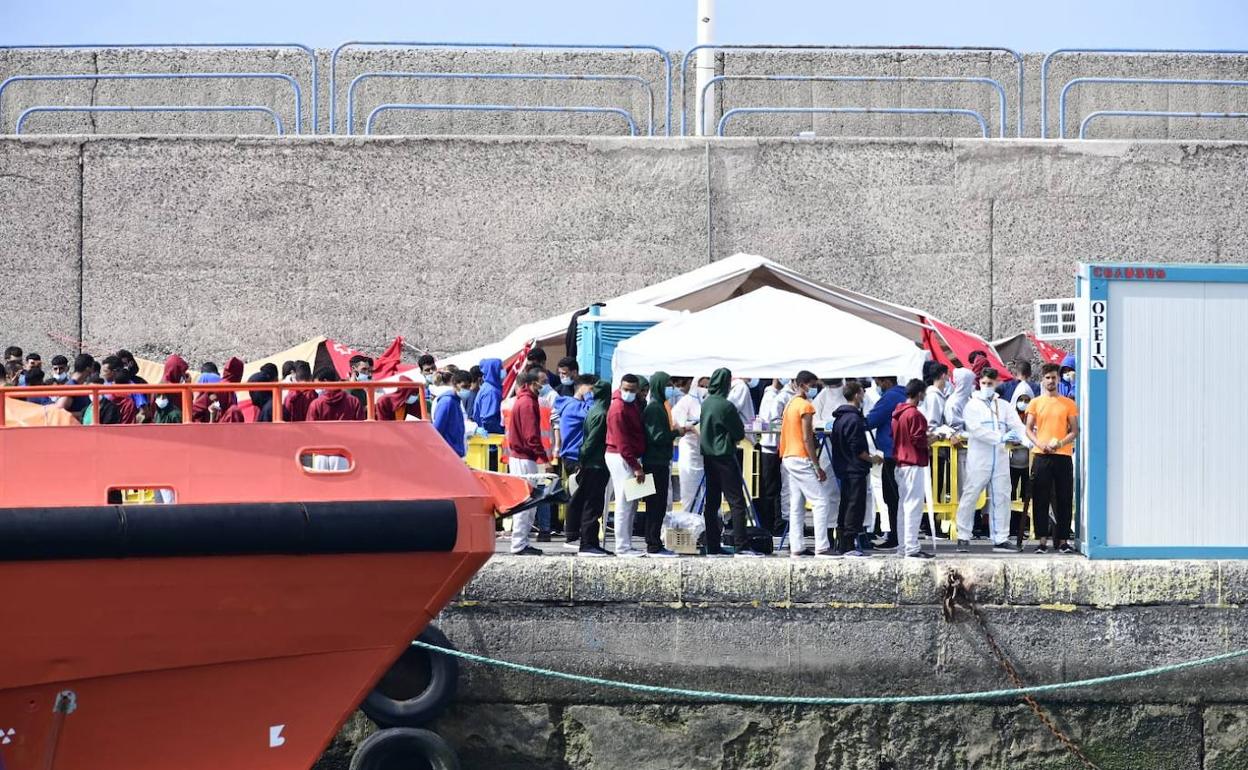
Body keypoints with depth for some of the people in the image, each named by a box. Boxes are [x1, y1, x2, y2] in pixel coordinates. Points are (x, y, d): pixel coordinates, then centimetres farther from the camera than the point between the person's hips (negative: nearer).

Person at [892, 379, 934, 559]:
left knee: (903, 505, 12)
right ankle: (911, 547, -11)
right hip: (914, 463, -9)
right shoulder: (914, 414, -15)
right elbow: (918, 440, -19)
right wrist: (930, 439, 0)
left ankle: (903, 546, 16)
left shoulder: (897, 413, 12)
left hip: (900, 463, 9)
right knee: (914, 505, -9)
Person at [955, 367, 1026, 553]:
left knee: (1001, 499, 5)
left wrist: (1026, 438, -19)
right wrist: (1001, 437, -21)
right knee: (969, 498, -4)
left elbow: (1017, 425, 4)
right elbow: (976, 430, -11)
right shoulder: (972, 406, 3)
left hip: (1000, 460, 4)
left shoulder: (1004, 406, 15)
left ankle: (1000, 539, 10)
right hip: (978, 459, -4)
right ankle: (963, 537, 3)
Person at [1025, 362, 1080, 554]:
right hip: (1041, 456, 0)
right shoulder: (1035, 403, 8)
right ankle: (1042, 540, 2)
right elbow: (1029, 429, 6)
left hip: (1063, 456, 0)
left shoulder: (1069, 404, 7)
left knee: (1064, 500, 1)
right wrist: (1041, 444, -12)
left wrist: (1060, 443, -13)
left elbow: (1075, 431, 5)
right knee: (1040, 500, -1)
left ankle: (1063, 540, 5)